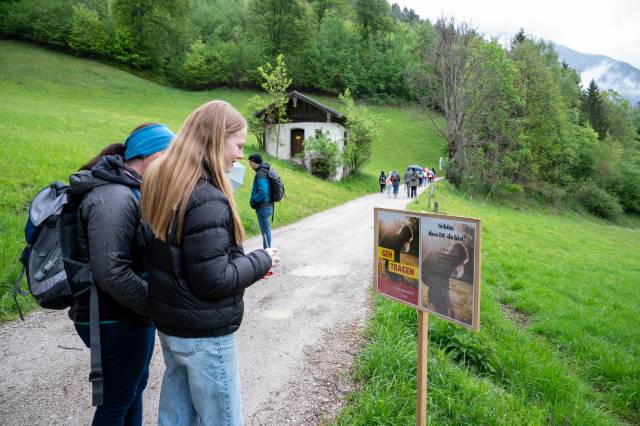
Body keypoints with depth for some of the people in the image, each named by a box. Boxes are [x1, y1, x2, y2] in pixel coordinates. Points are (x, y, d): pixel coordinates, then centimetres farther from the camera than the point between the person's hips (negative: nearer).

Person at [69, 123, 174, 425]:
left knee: (135, 384, 25)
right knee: (117, 400, 9)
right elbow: (111, 273, -31)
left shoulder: (130, 191, 6)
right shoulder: (113, 198, -24)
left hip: (130, 314, 9)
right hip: (116, 321, -9)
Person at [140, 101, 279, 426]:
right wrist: (261, 261, -10)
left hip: (169, 324, 9)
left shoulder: (165, 184, 3)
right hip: (204, 335, -8)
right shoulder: (206, 200, -26)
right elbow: (214, 281, -25)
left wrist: (246, 262, 5)